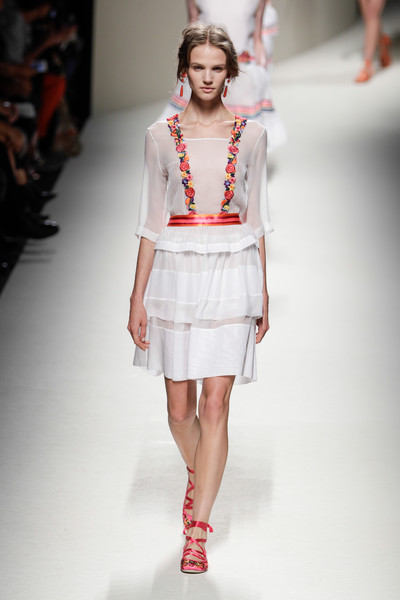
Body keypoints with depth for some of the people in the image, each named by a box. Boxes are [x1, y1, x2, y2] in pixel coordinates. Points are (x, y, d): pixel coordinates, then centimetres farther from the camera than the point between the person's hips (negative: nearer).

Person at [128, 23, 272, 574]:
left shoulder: (250, 134, 4)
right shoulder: (161, 135, 4)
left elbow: (256, 218, 8)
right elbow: (151, 220, 4)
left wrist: (263, 292, 7)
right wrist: (138, 296, 0)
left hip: (232, 271, -1)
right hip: (176, 273, 1)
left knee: (214, 404, -7)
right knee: (179, 408, 9)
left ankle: (197, 531, -1)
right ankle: (199, 476, 41)